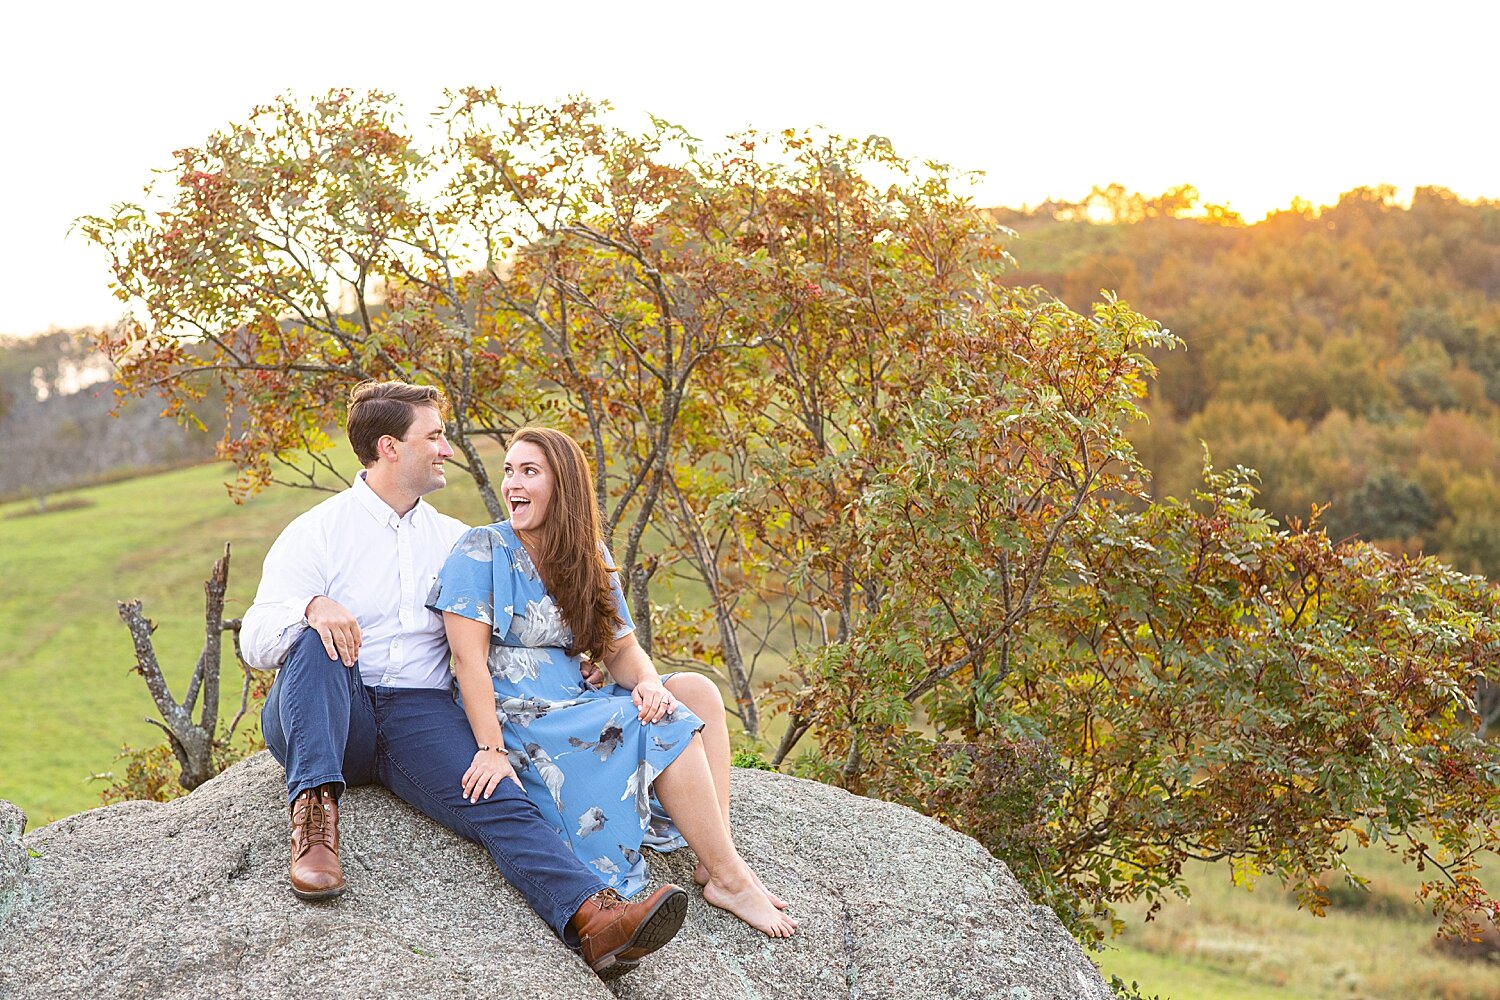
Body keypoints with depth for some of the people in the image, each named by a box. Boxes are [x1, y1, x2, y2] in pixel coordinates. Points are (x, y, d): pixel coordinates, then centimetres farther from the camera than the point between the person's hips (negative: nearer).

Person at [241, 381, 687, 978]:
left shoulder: (452, 540, 21)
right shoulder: (316, 532, 6)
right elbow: (254, 645, -4)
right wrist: (310, 608, -25)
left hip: (419, 714, 2)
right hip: (319, 725, -2)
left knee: (500, 803, -27)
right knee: (319, 637, -33)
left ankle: (594, 920, -50)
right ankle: (314, 816, -38)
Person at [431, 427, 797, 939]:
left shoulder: (589, 557, 11)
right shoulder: (482, 551, -7)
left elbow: (621, 649, 8)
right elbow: (469, 657, -15)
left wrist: (648, 682, -16)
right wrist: (491, 750, -25)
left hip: (574, 705, 7)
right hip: (515, 720, -7)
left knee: (697, 691, -13)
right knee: (667, 725, -21)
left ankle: (716, 863, -22)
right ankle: (729, 878, -16)